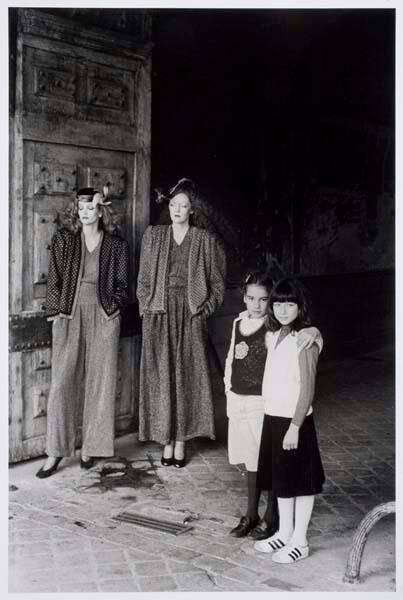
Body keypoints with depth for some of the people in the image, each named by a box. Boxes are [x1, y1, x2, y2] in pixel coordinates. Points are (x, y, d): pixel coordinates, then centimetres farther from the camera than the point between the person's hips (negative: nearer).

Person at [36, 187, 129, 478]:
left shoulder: (116, 245, 6)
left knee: (100, 383, 3)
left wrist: (115, 307, -3)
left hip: (103, 317, 1)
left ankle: (91, 448, 16)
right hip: (69, 315, 0)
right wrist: (56, 310, -3)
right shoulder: (63, 240, 6)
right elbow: (54, 279, 5)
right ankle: (55, 453, 2)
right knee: (62, 383, -5)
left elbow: (121, 284, 10)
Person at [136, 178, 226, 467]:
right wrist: (147, 306, 2)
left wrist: (204, 308, -4)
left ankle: (181, 441, 10)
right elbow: (144, 278, 12)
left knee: (188, 377, 0)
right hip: (159, 315, 1)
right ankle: (166, 441, 11)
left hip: (191, 316, -1)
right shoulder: (153, 235, 9)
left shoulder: (206, 240, 4)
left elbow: (218, 283, 7)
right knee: (161, 378, 2)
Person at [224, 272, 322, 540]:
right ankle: (251, 515, 30)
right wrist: (229, 386, 12)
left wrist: (312, 330, -45)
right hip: (239, 401, 6)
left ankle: (271, 517, 21)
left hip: (265, 403, -6)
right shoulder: (239, 322, 7)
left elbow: (301, 332, -23)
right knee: (251, 460, 17)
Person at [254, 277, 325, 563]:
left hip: (294, 420, -8)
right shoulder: (273, 335, 8)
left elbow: (307, 389, -18)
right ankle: (284, 533, 33)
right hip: (272, 417, 8)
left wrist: (295, 427, -20)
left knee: (300, 480, 5)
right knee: (280, 477, 18)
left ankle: (300, 541, 18)